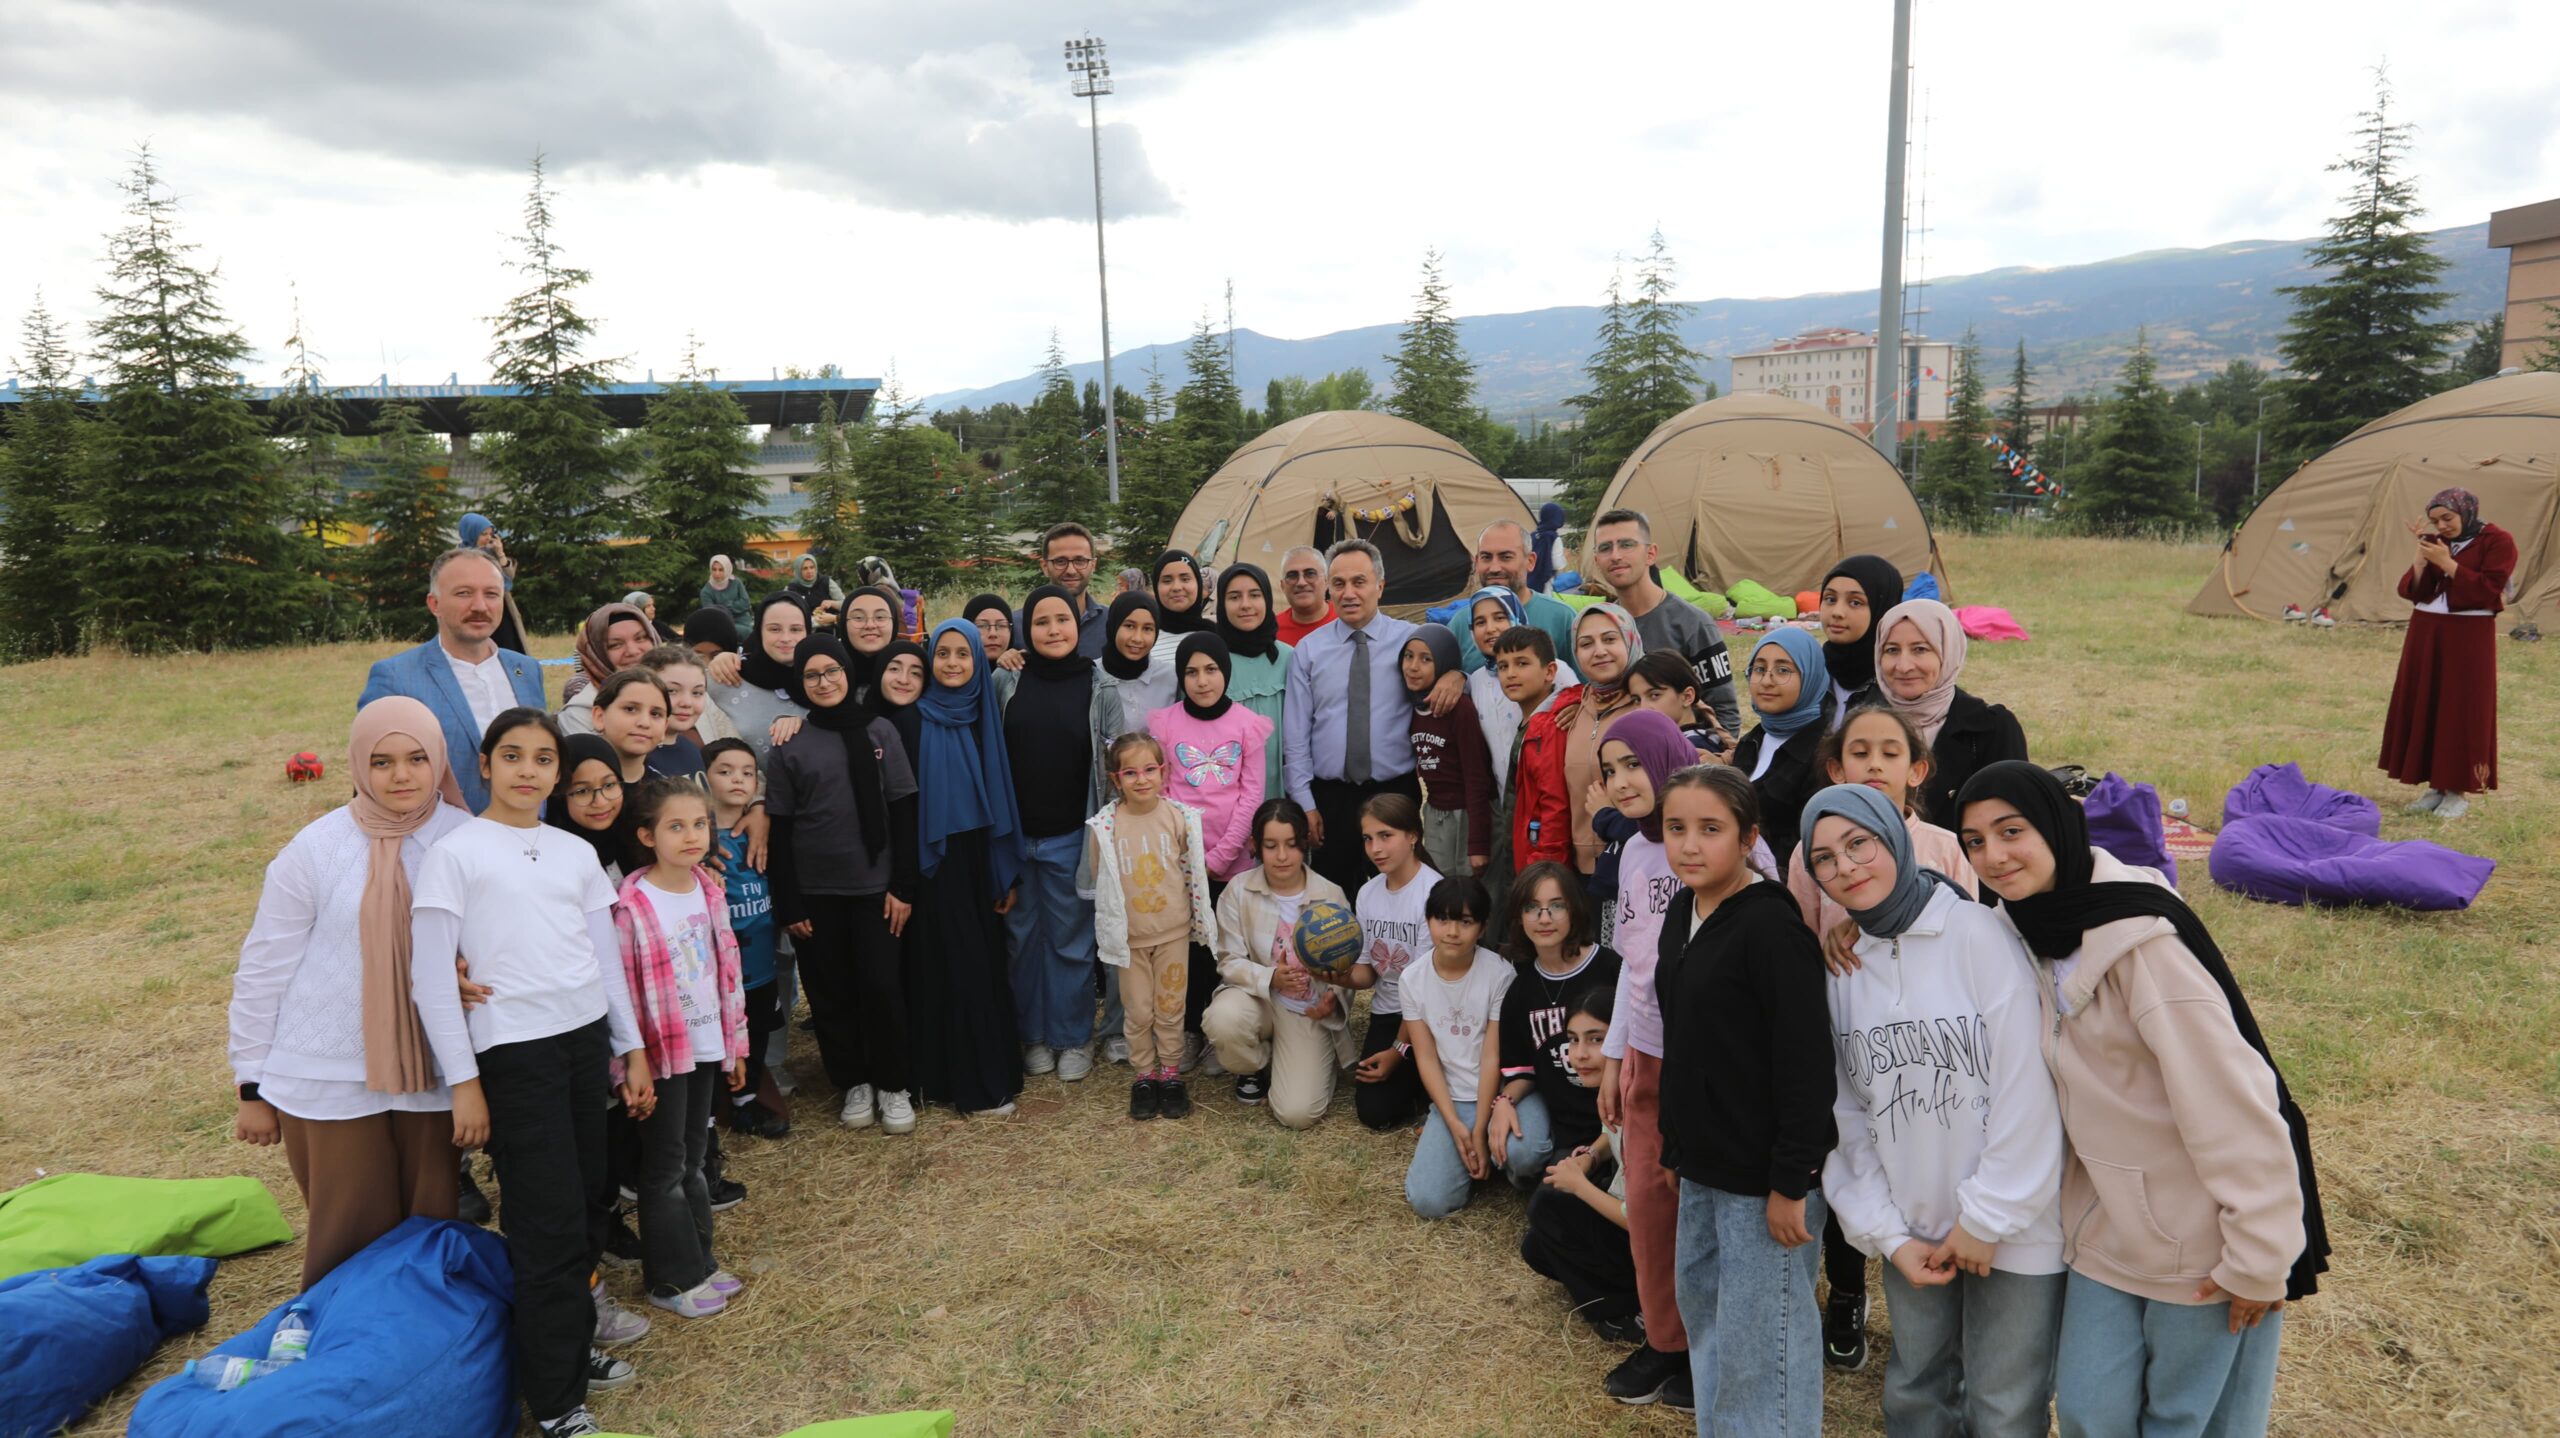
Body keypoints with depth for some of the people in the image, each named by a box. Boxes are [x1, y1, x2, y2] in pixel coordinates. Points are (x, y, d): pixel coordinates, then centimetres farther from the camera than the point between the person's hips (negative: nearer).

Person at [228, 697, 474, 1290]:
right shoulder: (315, 849, -5)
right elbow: (262, 972, 1)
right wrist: (252, 1087, 2)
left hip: (433, 1076, 2)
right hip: (328, 1082, -1)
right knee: (352, 1241, 6)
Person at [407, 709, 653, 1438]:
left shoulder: (576, 853, 9)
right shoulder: (454, 853, -6)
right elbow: (430, 977, -7)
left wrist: (632, 1048, 12)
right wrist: (462, 1081, -9)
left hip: (586, 1038, 5)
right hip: (513, 1051, -5)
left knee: (586, 1205, 10)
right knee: (551, 1221, -1)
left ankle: (571, 1347, 28)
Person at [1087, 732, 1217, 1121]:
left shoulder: (1180, 817, -8)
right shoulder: (1103, 825, -11)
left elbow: (1195, 873, 3)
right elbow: (1100, 881, 2)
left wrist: (1200, 922, 8)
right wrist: (1112, 929, 7)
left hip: (1173, 932, 0)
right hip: (1130, 936, 0)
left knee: (1171, 1008, 11)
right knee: (1138, 1011, 9)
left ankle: (1171, 1073, 27)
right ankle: (1144, 1075, 26)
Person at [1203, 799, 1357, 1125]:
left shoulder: (1331, 896, -8)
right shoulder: (1238, 890, -9)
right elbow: (1230, 961, -9)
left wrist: (1333, 997, -27)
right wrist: (1270, 978, -29)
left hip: (1309, 1010, -1)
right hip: (1257, 996, 1)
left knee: (1297, 1113, -17)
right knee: (1222, 1019, -36)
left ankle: (1316, 1063, 21)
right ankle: (1258, 1066, 2)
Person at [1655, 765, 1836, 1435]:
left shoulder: (1771, 926, -19)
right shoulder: (1682, 916, 7)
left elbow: (1806, 1060, -21)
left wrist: (1791, 1182, -19)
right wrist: (1674, 1145, 19)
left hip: (1765, 1176, -9)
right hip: (1703, 1168, 9)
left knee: (1758, 1339, 2)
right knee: (1702, 1310, 20)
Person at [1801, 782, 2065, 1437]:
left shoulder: (1979, 933, -13)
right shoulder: (1838, 963, 2)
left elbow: (2027, 1089, -15)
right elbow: (1845, 1113, 4)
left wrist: (1987, 1217, -12)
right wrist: (1887, 1233, -2)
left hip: (2012, 1226, -4)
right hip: (1913, 1229, 4)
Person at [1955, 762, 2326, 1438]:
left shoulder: (2140, 934, -25)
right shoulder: (2025, 926, 0)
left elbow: (2230, 1100, -24)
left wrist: (2258, 1256, -19)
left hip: (2201, 1227, -7)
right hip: (2109, 1221, 7)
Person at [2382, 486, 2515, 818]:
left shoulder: (2497, 541, -6)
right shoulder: (2434, 542, 9)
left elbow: (2488, 591, -16)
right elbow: (2410, 590, 3)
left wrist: (2448, 562, -18)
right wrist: (2422, 556, -10)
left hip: (2469, 637, -5)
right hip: (2425, 634, 5)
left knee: (2461, 713, -3)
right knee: (2422, 709, 5)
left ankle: (2458, 792, 5)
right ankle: (2435, 787, 14)